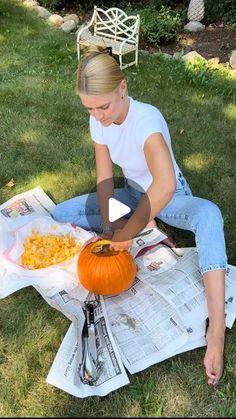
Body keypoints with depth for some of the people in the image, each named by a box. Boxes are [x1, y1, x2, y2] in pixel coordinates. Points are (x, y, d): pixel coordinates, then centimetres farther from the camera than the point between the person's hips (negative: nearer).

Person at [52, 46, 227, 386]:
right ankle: (143, 224, -3)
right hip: (134, 195, 6)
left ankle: (216, 331, -44)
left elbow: (165, 186, -50)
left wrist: (126, 233, -42)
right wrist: (108, 225, -18)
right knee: (61, 214, -4)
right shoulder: (99, 122, -13)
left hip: (170, 199, -6)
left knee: (209, 214, -41)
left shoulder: (146, 119, -34)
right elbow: (104, 177, -8)